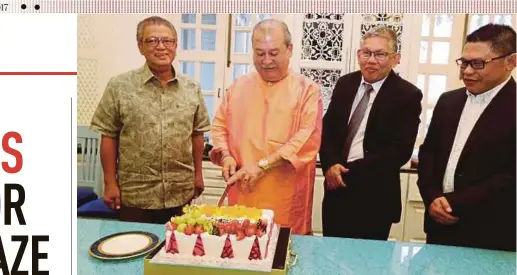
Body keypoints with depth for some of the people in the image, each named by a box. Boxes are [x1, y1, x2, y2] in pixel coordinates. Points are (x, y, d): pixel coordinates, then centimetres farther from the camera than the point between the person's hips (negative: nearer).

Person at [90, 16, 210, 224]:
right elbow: (109, 136, -3)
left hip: (181, 194, 3)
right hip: (135, 195, -2)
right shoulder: (120, 86, -5)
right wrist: (110, 182, -5)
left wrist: (198, 174, 10)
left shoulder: (192, 89, 4)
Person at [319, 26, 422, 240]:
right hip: (336, 188, 4)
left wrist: (349, 171, -17)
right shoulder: (345, 84, 6)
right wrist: (330, 165, -11)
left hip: (374, 196, -4)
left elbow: (400, 150, -14)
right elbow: (327, 128, 7)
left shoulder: (407, 95, -8)